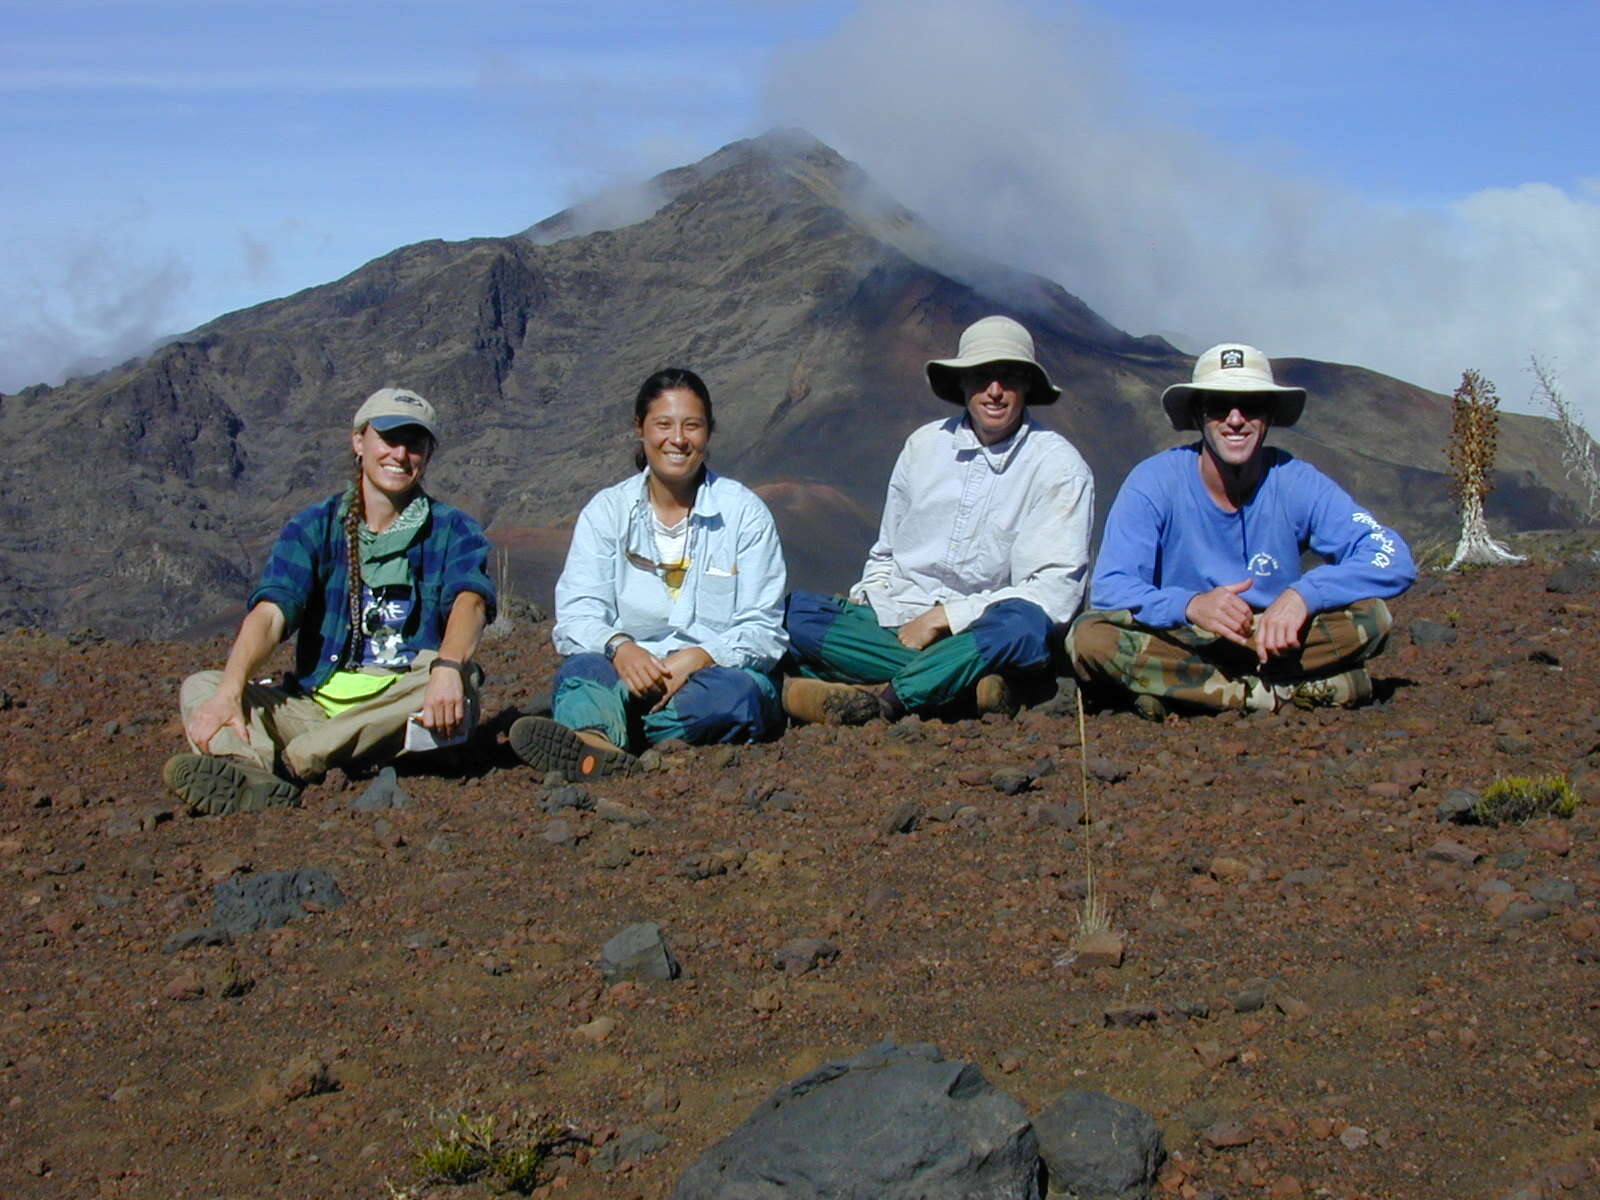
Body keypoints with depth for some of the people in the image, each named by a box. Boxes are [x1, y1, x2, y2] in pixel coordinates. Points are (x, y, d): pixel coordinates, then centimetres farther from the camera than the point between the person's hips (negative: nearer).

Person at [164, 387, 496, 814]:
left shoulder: (452, 531, 6)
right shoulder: (313, 528, 9)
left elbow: (469, 601, -16)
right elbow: (270, 612, -8)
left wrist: (448, 669, -41)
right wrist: (229, 693, -29)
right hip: (316, 706, 2)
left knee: (459, 677, -32)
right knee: (200, 687, -17)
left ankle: (291, 763, -41)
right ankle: (252, 776, -52)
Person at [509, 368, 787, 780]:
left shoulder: (744, 511, 6)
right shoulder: (607, 510, 9)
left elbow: (762, 630, 0)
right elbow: (575, 616, -1)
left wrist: (696, 658, -19)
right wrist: (619, 647, -25)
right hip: (627, 675, 0)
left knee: (737, 691, -35)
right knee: (583, 667, -33)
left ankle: (593, 736, -46)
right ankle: (598, 747, -67)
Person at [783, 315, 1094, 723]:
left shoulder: (1060, 467, -3)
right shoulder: (925, 444, 10)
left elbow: (1056, 589, -10)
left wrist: (944, 616, -14)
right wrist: (868, 600, 0)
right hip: (895, 625, 4)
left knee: (1023, 622, -37)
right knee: (795, 609, -20)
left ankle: (877, 697, -32)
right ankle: (965, 685, -29)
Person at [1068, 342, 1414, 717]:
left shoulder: (1296, 483, -8)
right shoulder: (1154, 482, -11)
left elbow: (1393, 559, -16)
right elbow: (1108, 589, -19)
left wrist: (1303, 595, -33)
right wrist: (1191, 605, -38)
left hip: (1268, 644, 2)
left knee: (1369, 616, -23)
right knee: (1090, 639, -30)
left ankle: (1174, 690, -22)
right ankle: (1289, 693, -25)